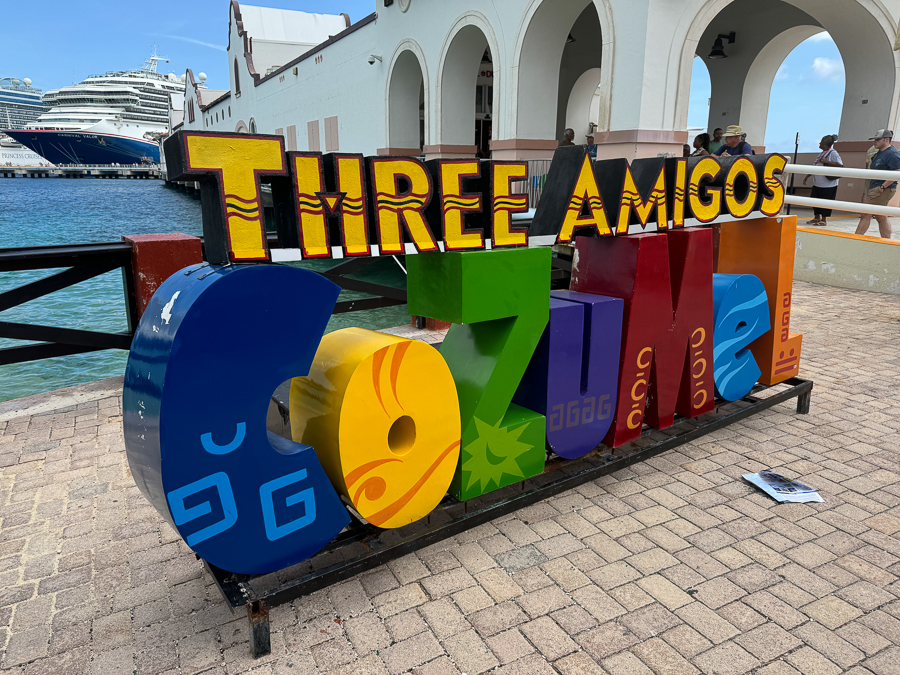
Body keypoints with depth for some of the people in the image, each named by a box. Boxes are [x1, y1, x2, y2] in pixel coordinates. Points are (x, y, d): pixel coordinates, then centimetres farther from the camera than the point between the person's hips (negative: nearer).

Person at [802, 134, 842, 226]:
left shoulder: (833, 153, -12)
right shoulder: (822, 153, 13)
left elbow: (840, 165, -21)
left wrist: (826, 161, -24)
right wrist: (807, 176, 22)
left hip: (828, 184, -8)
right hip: (817, 183, 8)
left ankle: (823, 220, 8)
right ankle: (817, 218, 25)